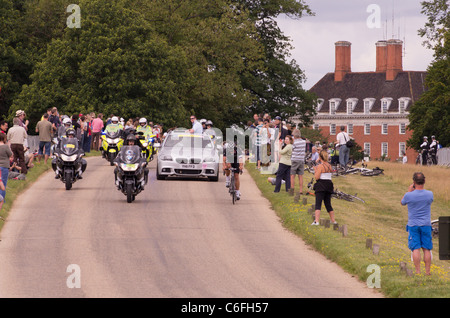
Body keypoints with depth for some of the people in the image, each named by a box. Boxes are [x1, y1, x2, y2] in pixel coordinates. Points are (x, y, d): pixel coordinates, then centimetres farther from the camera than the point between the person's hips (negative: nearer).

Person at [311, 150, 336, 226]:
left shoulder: (320, 166, -12)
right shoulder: (329, 166, 8)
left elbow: (316, 177, -15)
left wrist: (315, 170, 2)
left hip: (321, 186, -7)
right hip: (329, 184, 7)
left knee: (318, 204, -10)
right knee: (328, 204, 18)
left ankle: (316, 221, -22)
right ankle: (333, 220, 23)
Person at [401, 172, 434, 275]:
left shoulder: (409, 195, -14)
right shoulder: (429, 194, -8)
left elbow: (402, 202, 8)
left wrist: (409, 190, 12)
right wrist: (422, 188, 18)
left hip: (413, 225, -2)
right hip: (426, 224, 2)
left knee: (416, 249, -1)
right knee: (426, 249, 6)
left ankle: (417, 272, -3)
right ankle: (427, 272, 7)